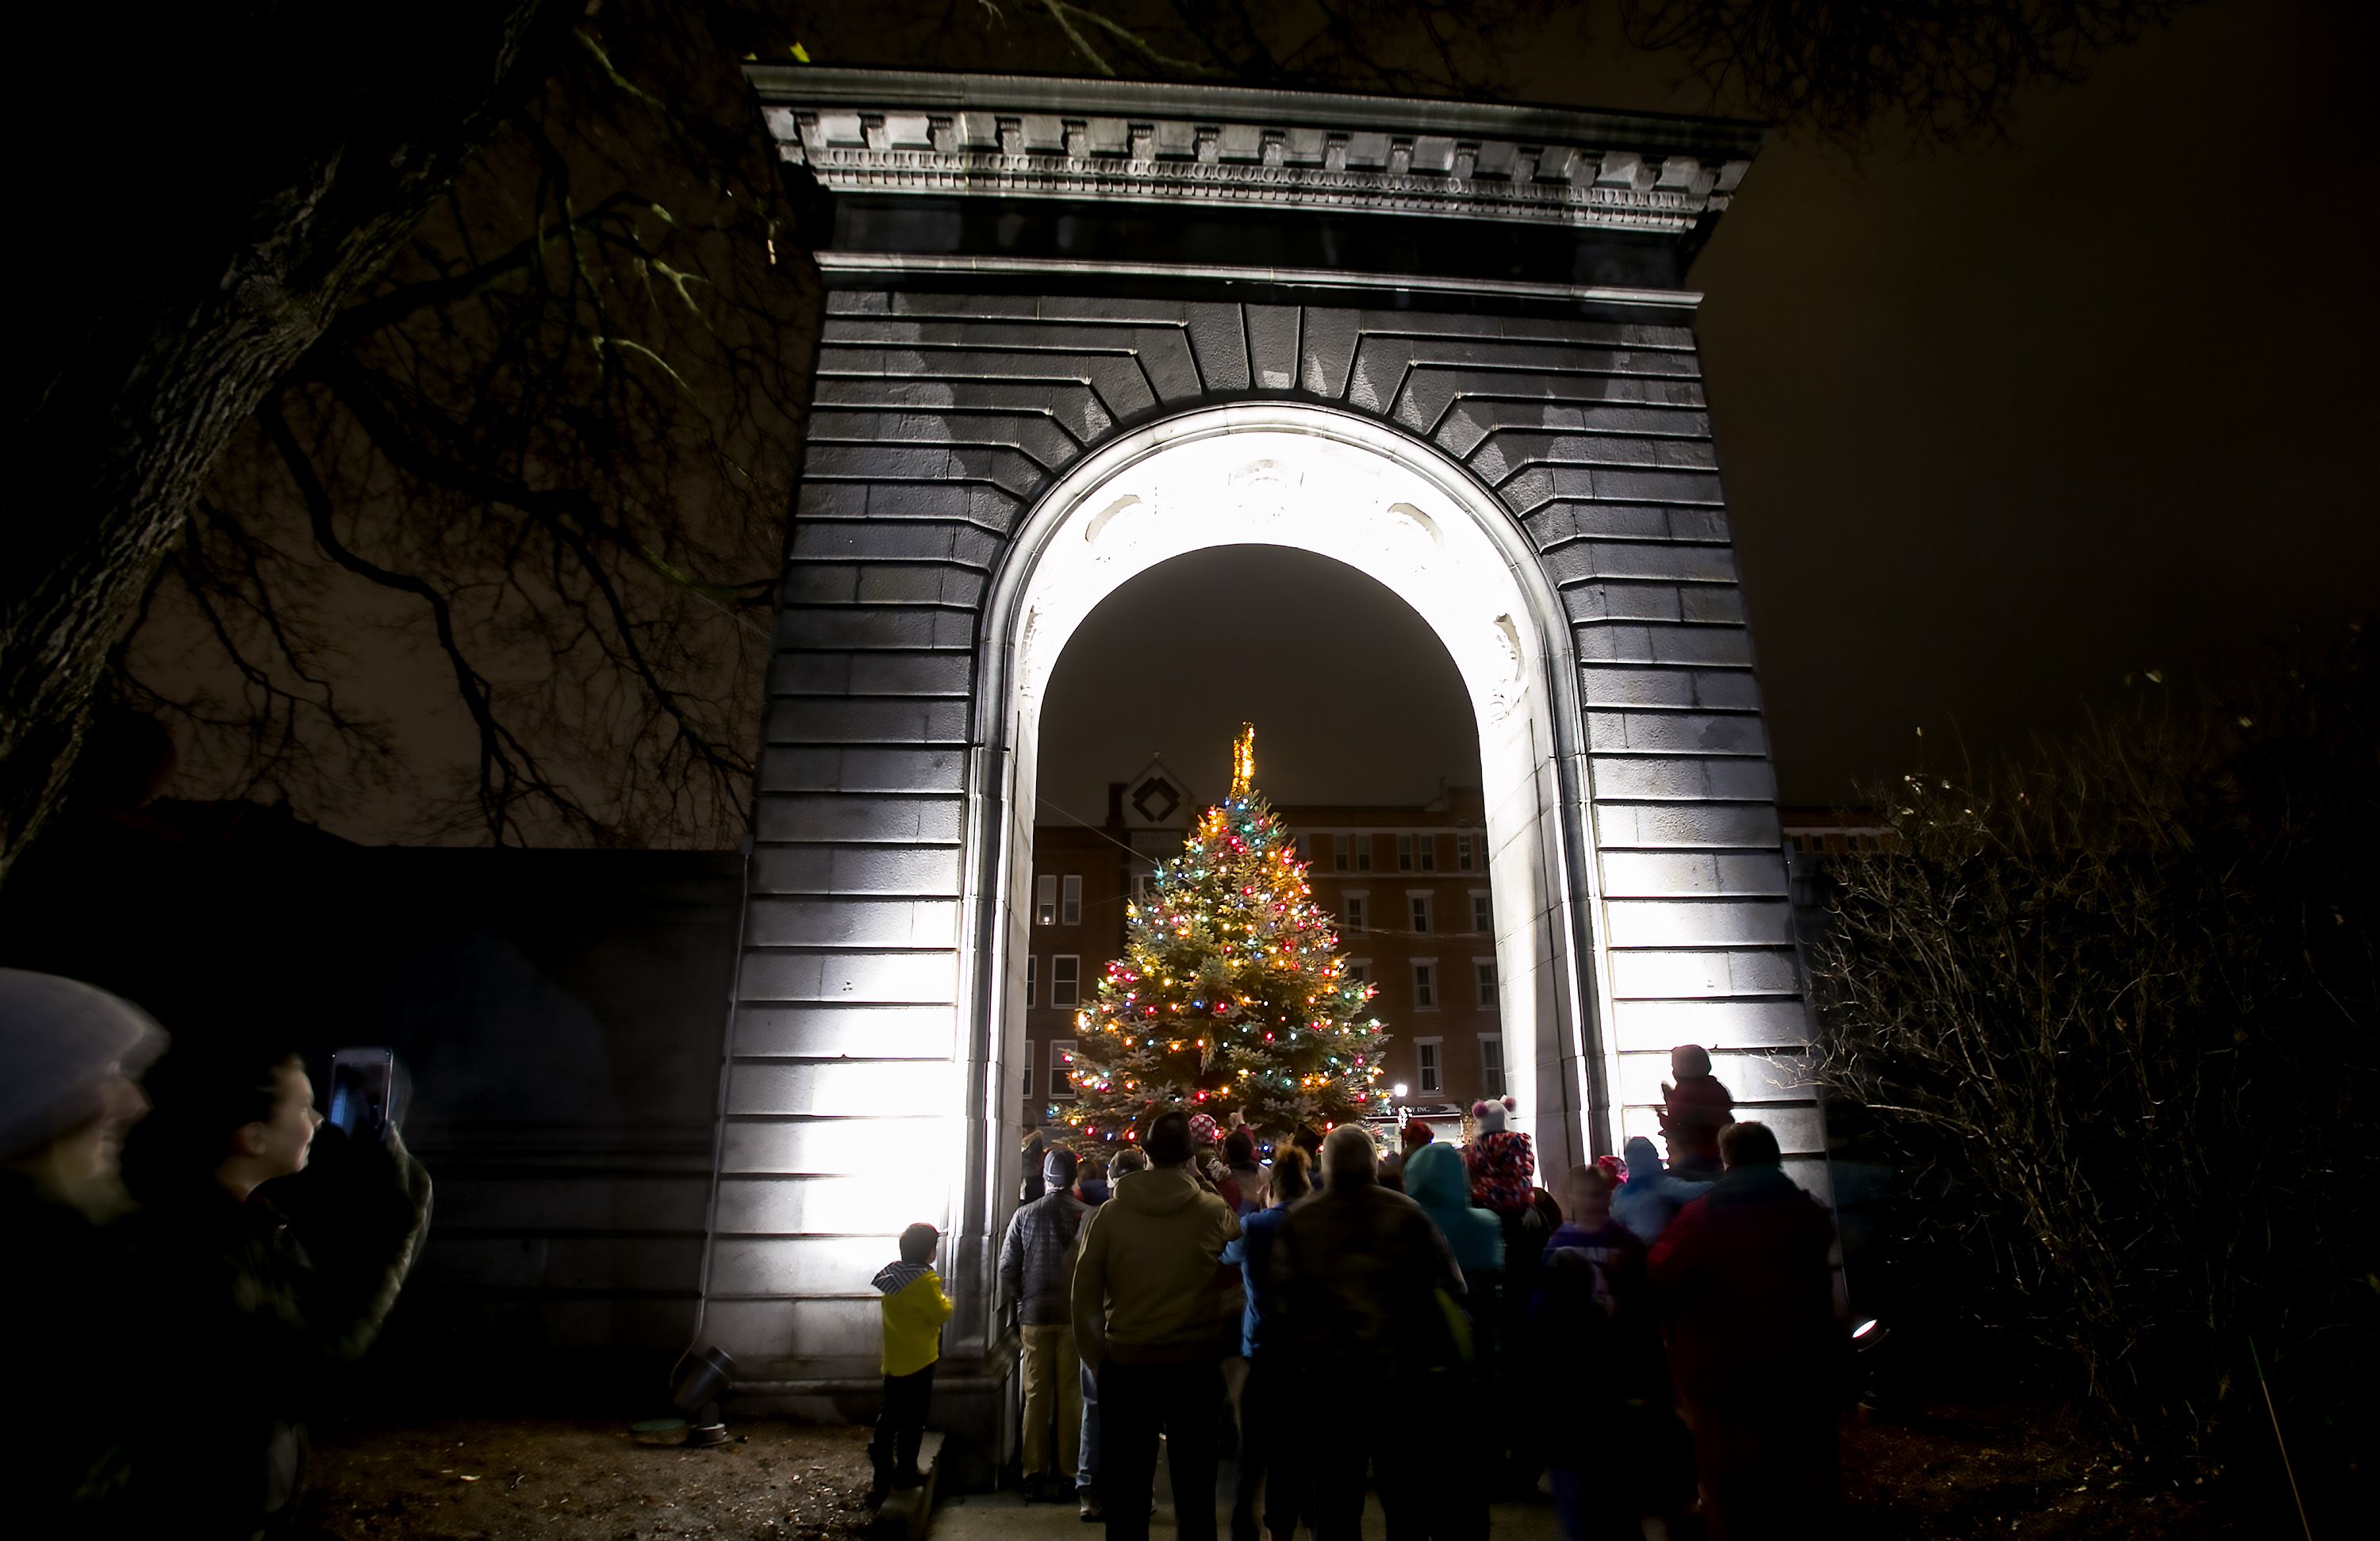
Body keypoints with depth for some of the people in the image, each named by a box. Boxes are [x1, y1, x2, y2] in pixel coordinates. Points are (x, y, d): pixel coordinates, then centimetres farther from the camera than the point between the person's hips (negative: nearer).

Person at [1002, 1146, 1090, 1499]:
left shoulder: (1024, 1215, -5)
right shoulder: (1089, 1216, -11)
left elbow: (1007, 1269, -2)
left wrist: (1021, 1305, 11)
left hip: (1035, 1316, 1)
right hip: (1076, 1316, -1)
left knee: (1036, 1396, 11)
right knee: (1072, 1395, 9)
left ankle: (1034, 1474, 15)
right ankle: (1070, 1471, 14)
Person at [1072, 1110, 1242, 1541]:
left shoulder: (1110, 1212, -7)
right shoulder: (1214, 1212, -8)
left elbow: (1084, 1292, -4)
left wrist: (1098, 1358, 6)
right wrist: (1199, 1181, 11)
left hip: (1126, 1364, 0)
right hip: (1195, 1364, 0)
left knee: (1126, 1493, 13)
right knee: (1195, 1491, 14)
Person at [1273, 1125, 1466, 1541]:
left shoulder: (1300, 1221, -5)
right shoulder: (1407, 1214, -7)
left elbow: (1284, 1297, -3)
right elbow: (1448, 1289, -6)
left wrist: (1303, 1350, 9)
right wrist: (1441, 1358, 6)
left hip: (1329, 1371, 1)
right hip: (1400, 1370, 0)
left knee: (1336, 1491, 13)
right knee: (1405, 1490, 14)